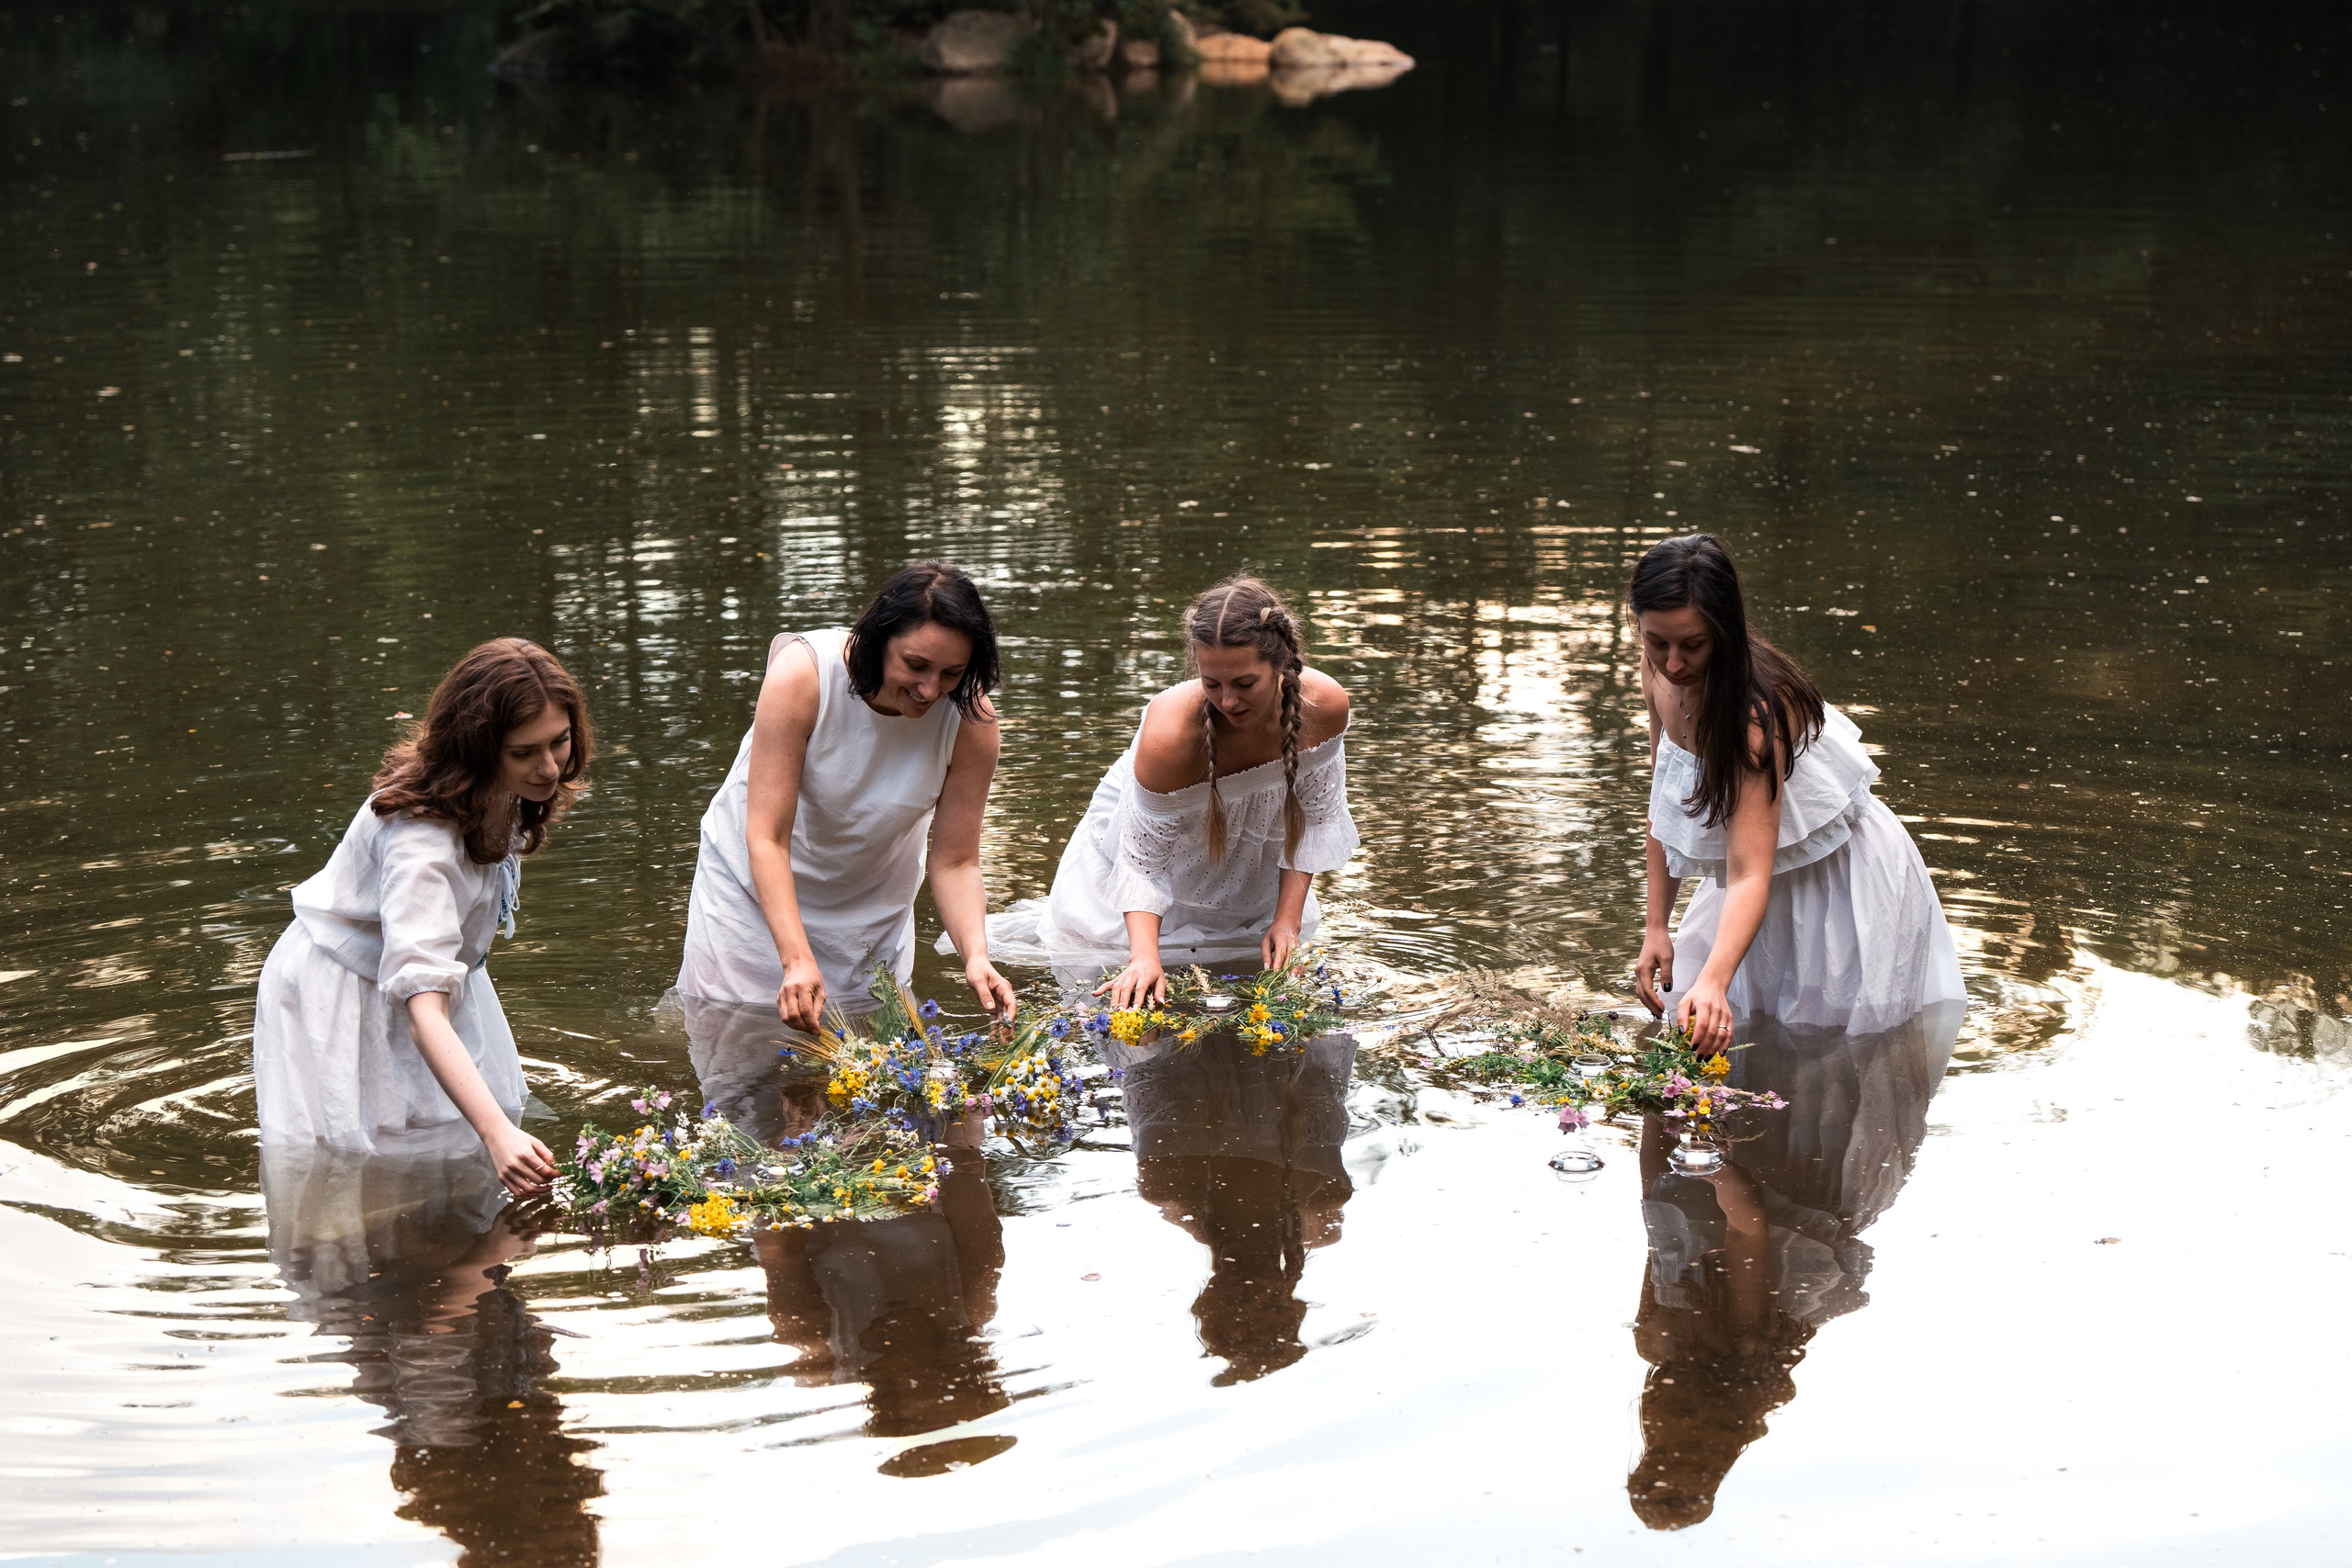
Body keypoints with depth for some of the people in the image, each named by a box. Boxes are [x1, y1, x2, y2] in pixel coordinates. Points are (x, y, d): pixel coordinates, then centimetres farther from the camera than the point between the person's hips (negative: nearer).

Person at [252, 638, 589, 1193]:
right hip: (341, 996, -7)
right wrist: (498, 1134, -60)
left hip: (435, 967, 7)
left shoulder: (505, 792, -15)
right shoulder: (421, 840, -40)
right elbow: (423, 1007, -49)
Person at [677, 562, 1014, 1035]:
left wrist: (976, 955, -36)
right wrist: (797, 959, -45)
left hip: (871, 902, 3)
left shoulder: (971, 720, -25)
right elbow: (767, 839, -33)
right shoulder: (801, 674, -34)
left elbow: (954, 862, -18)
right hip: (756, 878, -2)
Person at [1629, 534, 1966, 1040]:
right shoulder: (1661, 675, -12)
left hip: (1846, 881, -7)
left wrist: (1714, 983, -55)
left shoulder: (1755, 709, -34)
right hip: (1772, 885, 7)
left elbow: (1750, 874, -41)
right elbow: (1665, 809, 2)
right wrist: (1655, 926, 0)